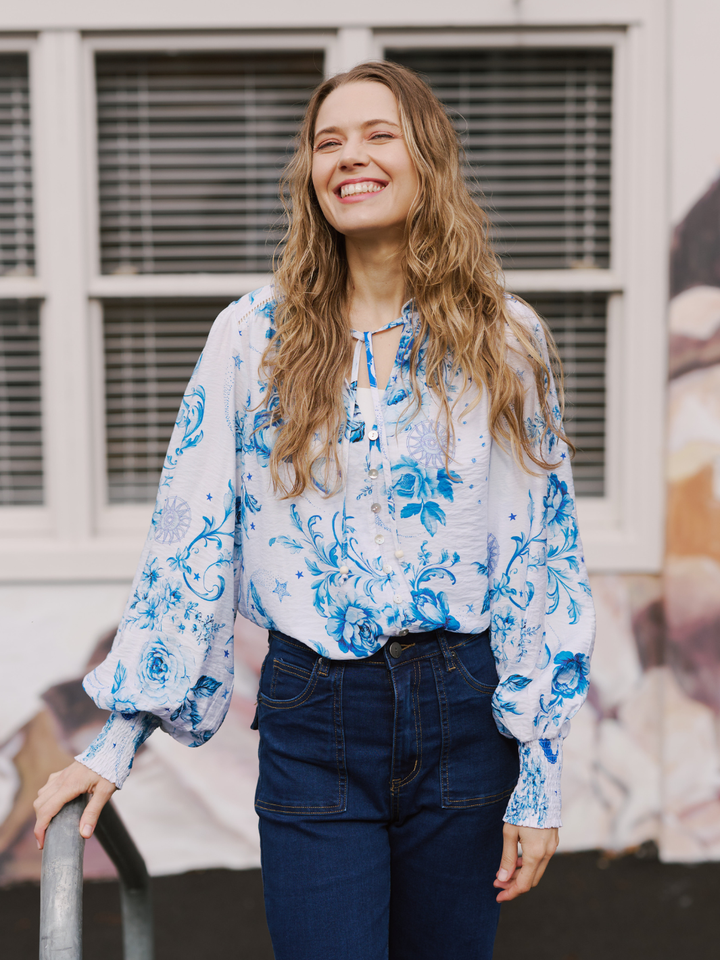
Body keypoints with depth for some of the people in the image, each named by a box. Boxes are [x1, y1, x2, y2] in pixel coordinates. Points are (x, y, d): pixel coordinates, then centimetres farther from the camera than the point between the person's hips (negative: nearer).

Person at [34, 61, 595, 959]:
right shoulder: (252, 336, 0)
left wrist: (540, 780, -3)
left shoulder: (504, 338, 0)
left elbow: (542, 556, 0)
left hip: (463, 713, 1)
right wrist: (115, 744, -3)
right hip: (312, 722, -1)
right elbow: (186, 538, 1)